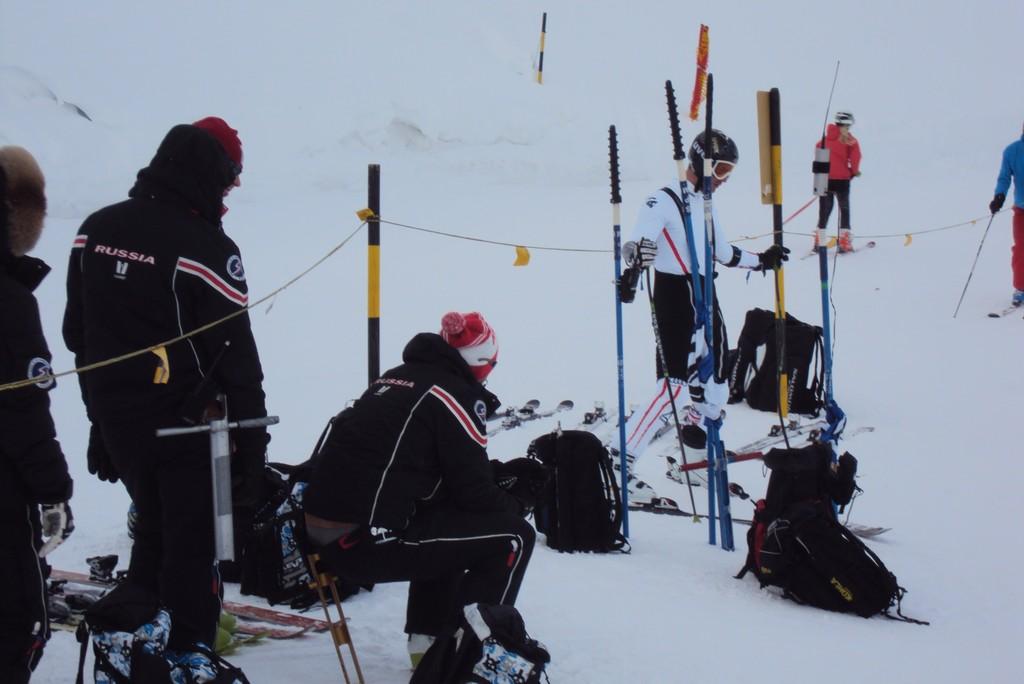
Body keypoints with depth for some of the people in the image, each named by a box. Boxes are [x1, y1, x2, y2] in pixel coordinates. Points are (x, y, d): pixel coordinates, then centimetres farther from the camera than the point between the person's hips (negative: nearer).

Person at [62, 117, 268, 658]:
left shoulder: (97, 229, 3)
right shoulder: (205, 247, -20)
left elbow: (78, 334, 12)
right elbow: (236, 358, -18)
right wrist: (252, 448, -11)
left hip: (116, 418, 7)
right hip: (186, 427, -7)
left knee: (152, 526, 24)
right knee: (193, 543, 7)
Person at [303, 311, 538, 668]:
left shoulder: (394, 378, 18)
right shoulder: (458, 395, -5)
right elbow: (474, 494, -3)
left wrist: (499, 475, 25)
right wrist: (518, 502, 16)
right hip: (369, 543, -9)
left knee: (445, 522, 33)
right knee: (513, 537, 1)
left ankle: (427, 639, 32)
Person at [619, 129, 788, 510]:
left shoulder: (706, 205, 16)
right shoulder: (665, 201, -11)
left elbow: (722, 252, 29)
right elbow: (636, 243, -22)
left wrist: (760, 261, 39)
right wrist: (635, 264, -43)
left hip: (705, 299, 9)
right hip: (675, 297, -9)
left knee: (715, 386, 14)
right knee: (673, 387, -18)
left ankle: (695, 456, 36)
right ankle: (619, 467, -20)